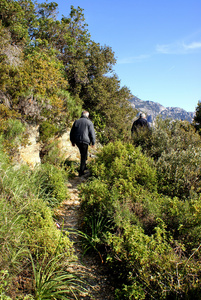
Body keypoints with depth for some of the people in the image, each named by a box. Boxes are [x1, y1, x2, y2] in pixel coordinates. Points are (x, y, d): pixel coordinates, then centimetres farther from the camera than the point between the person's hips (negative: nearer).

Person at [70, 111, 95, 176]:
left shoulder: (76, 121, 11)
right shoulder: (89, 122, -3)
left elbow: (72, 132, 15)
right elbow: (92, 133, -5)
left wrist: (72, 141, 24)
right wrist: (93, 142, 6)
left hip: (77, 141, 5)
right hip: (84, 141, -5)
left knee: (83, 153, 24)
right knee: (83, 156, 4)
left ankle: (84, 166, 32)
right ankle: (81, 172, 7)